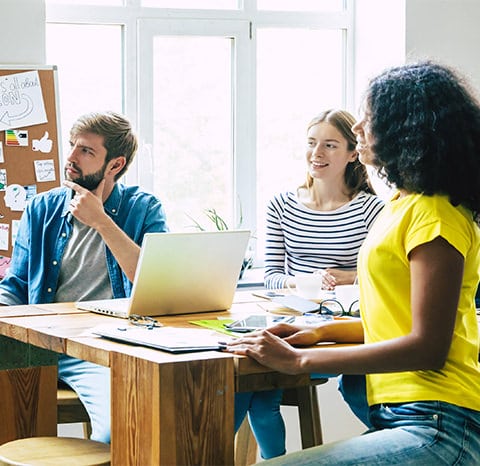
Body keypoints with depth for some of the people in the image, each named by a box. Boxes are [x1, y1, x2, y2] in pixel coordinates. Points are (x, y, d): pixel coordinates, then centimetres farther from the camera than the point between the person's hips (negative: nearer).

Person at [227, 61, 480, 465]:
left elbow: (428, 347, -18)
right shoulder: (404, 207, 19)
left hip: (437, 429, -9)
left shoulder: (434, 217, -12)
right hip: (395, 415, 9)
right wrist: (322, 332, 10)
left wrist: (300, 360, -15)